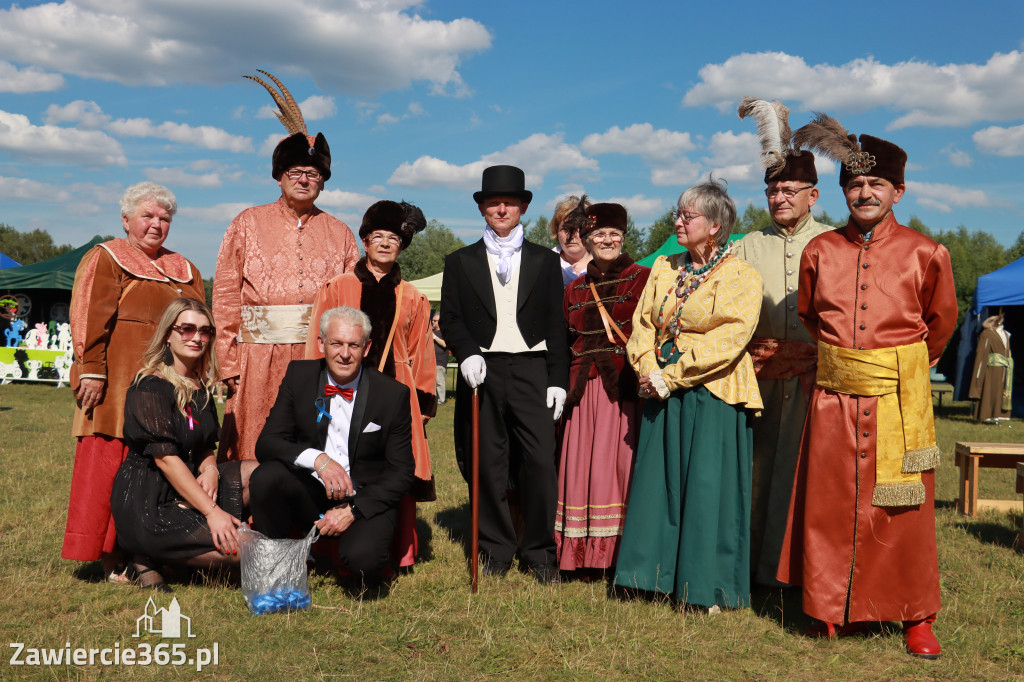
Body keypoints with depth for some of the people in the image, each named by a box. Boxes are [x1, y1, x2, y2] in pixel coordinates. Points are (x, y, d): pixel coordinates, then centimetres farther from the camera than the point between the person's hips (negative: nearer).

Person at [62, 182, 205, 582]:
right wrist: (92, 370, -16)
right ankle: (111, 559, 0)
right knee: (110, 464, -5)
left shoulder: (184, 270, 20)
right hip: (119, 384, -5)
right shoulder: (105, 260, 3)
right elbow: (91, 320, -7)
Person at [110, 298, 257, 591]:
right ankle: (150, 558, -1)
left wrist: (210, 468, -9)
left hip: (186, 489, 8)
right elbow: (164, 457, -19)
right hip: (147, 503, -8)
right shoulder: (149, 387, -13)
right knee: (241, 546, -19)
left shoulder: (202, 386, 11)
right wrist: (211, 510, -23)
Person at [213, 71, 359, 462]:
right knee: (256, 456, -1)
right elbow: (225, 297, 4)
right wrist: (229, 363, -5)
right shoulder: (248, 224, 9)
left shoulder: (338, 234, 13)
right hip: (260, 359, -1)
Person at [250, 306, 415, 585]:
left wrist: (353, 510, -16)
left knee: (362, 557, -32)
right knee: (266, 476, -28)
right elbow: (266, 444, -7)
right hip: (309, 495, 2)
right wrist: (317, 459, -26)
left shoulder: (394, 394, -6)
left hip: (365, 500, -2)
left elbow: (401, 471, -4)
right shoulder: (299, 375, -1)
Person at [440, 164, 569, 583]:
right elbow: (450, 319, 8)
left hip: (531, 369, 0)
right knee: (488, 465, 2)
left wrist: (558, 379, 3)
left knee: (542, 462, -8)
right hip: (482, 371, 1)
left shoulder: (545, 261, 14)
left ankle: (539, 552, 6)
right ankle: (497, 550, 15)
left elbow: (556, 325, 11)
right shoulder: (460, 262, 13)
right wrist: (466, 353, -11)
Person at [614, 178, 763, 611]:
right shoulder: (663, 270, 13)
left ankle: (707, 588, 12)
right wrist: (649, 371, -9)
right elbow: (643, 323, 9)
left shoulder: (739, 277, -5)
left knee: (707, 487, -1)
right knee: (659, 481, 8)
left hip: (713, 398, -5)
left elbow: (728, 339, -16)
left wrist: (672, 376, -18)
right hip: (662, 395, 6)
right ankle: (661, 575, 21)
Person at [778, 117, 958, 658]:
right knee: (830, 506, 7)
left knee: (903, 511, 4)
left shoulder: (924, 254, -3)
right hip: (834, 397, 2)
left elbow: (940, 321, 13)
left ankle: (916, 618, 20)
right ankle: (830, 611, 22)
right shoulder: (820, 251, 3)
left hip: (899, 400, -2)